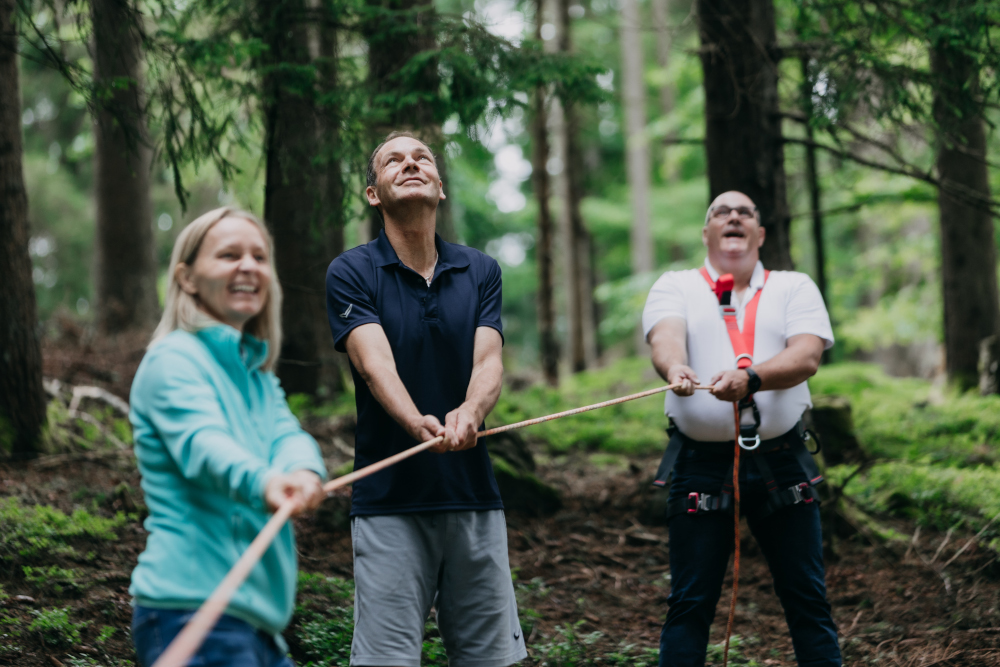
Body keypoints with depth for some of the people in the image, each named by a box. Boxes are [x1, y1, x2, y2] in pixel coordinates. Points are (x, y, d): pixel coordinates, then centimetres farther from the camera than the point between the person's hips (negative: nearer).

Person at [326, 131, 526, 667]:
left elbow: (488, 361, -4)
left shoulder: (480, 271, 10)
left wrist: (469, 413, -27)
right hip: (389, 502, -3)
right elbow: (376, 366, -15)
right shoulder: (350, 274, -1)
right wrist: (418, 424, -36)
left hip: (474, 496, 4)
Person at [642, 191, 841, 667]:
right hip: (700, 463, -1)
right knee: (690, 602, 1)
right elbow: (666, 337, -11)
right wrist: (674, 367, -35)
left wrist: (751, 378, -25)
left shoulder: (794, 288, 11)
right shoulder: (675, 287, 10)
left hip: (780, 461, 1)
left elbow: (806, 357, -6)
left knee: (807, 599, 4)